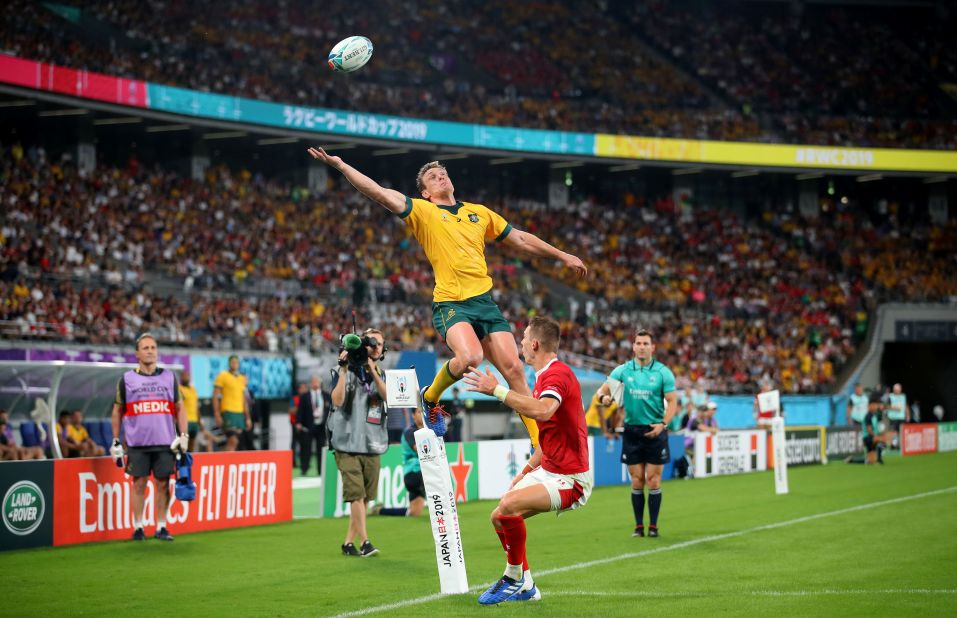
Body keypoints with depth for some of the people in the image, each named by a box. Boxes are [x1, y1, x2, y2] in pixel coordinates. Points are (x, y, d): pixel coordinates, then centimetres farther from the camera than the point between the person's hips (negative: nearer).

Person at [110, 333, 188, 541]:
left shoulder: (169, 377, 9)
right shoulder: (127, 379, 5)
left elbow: (179, 407, 12)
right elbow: (118, 410, 10)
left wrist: (184, 436, 2)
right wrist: (115, 442, 7)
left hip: (165, 443, 1)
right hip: (137, 443, -1)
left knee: (163, 484, 1)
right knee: (139, 484, 0)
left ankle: (161, 527, 9)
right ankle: (138, 527, 8)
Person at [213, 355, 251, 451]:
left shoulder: (242, 378, 17)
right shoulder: (222, 376, 0)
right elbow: (215, 397, -4)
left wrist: (248, 417, 17)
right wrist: (217, 415, -12)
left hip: (240, 413, 6)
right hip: (228, 412, -6)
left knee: (234, 443, 5)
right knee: (233, 441, -17)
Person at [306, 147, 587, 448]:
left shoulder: (479, 212, 19)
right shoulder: (423, 211, 6)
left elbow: (521, 240, 28)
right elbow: (381, 193, -3)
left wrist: (562, 256, 27)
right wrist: (340, 165, -12)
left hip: (485, 300, 4)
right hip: (450, 303, -4)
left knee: (513, 368, -5)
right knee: (470, 356, -30)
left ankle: (540, 442, 1)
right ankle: (430, 398, 1)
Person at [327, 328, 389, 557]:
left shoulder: (381, 374, 13)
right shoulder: (348, 371, -2)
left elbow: (388, 396, -7)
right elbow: (337, 401, -15)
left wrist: (373, 371, -17)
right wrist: (343, 370, -20)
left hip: (373, 445, 5)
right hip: (348, 443, -5)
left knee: (365, 497, 6)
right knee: (356, 494, -12)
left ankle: (349, 542, 15)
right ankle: (365, 542, -13)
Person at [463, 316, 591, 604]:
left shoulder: (558, 373, -19)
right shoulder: (545, 376, 13)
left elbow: (543, 410, -42)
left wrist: (497, 390, -35)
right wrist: (526, 470, 20)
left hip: (570, 479, -11)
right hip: (547, 470, 11)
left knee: (509, 505, -27)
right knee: (498, 518, 9)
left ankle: (514, 577, -8)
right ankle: (525, 587, 22)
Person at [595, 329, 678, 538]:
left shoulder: (663, 372, -2)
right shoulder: (623, 370, 3)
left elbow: (672, 401, -2)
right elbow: (603, 389, -4)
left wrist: (663, 423, -18)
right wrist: (604, 396, -28)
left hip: (655, 431, -2)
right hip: (632, 430, 2)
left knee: (653, 481, -1)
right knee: (637, 481, 3)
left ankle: (653, 525, 8)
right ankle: (638, 525, 11)